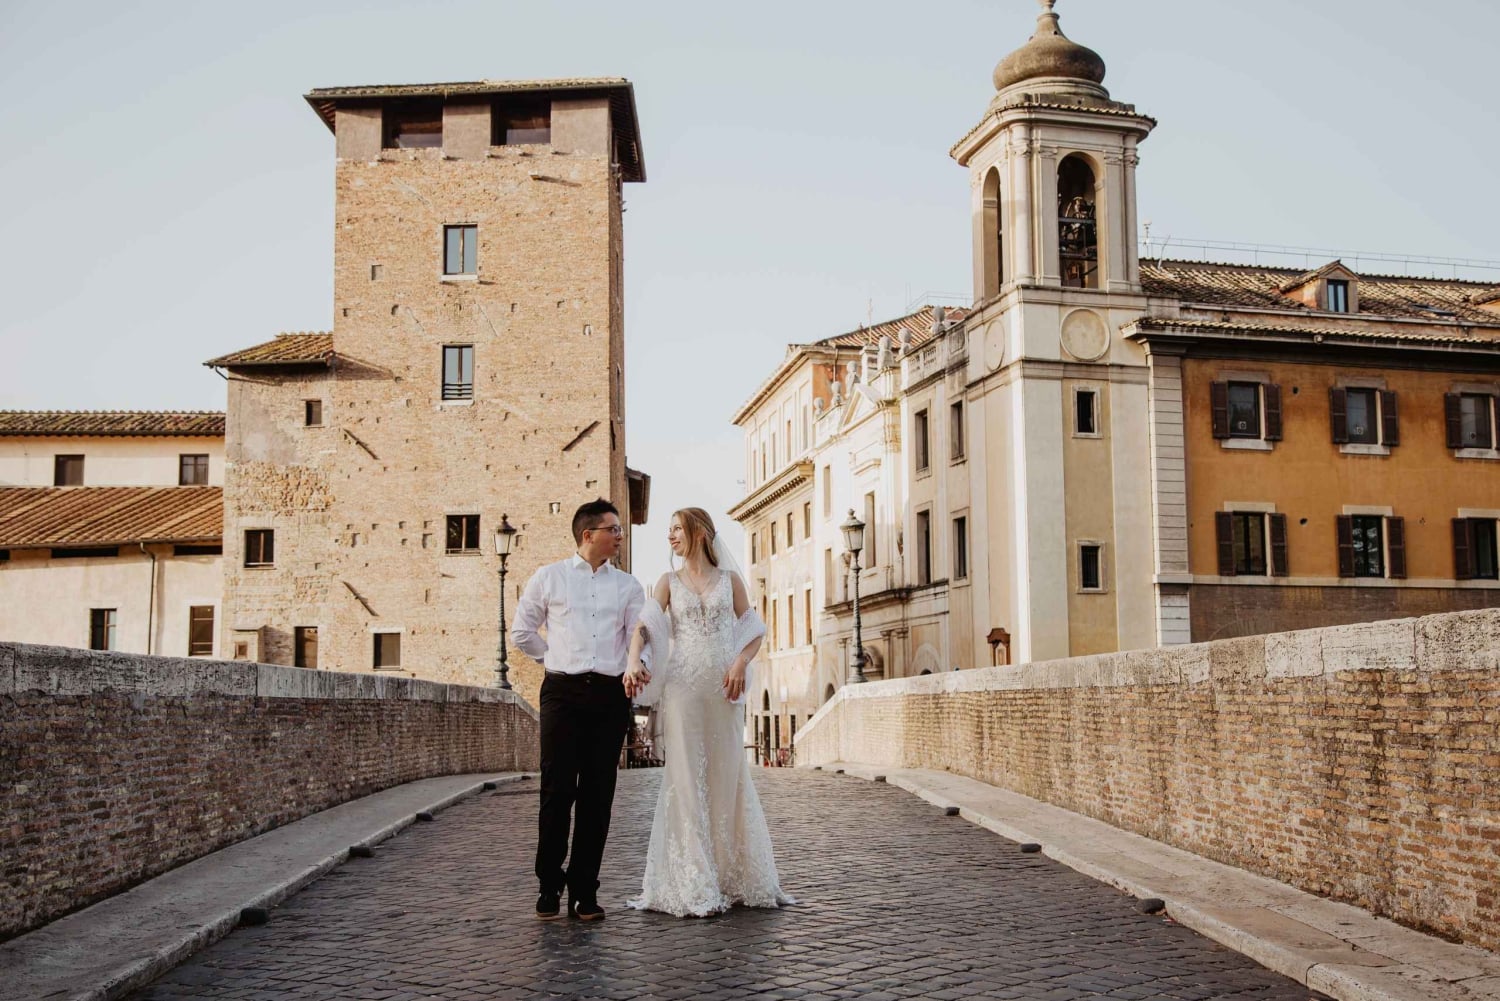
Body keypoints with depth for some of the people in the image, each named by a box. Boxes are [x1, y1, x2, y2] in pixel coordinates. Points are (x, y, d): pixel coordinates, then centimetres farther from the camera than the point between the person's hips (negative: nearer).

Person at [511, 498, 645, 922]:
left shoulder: (628, 586, 12)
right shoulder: (548, 578, 7)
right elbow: (521, 632, 14)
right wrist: (556, 659, 9)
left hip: (610, 695, 2)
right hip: (563, 692, -2)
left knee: (598, 795, 3)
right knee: (557, 790, -4)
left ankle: (584, 890, 11)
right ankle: (549, 886, 9)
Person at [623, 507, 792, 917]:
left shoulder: (729, 580, 11)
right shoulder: (668, 582, 10)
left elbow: (753, 632, 8)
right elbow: (645, 626, -4)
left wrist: (741, 662, -11)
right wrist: (634, 661, -23)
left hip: (724, 689, 1)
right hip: (682, 687, 0)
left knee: (727, 777, 4)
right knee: (686, 779, -3)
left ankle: (733, 879, 15)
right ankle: (692, 885, 1)